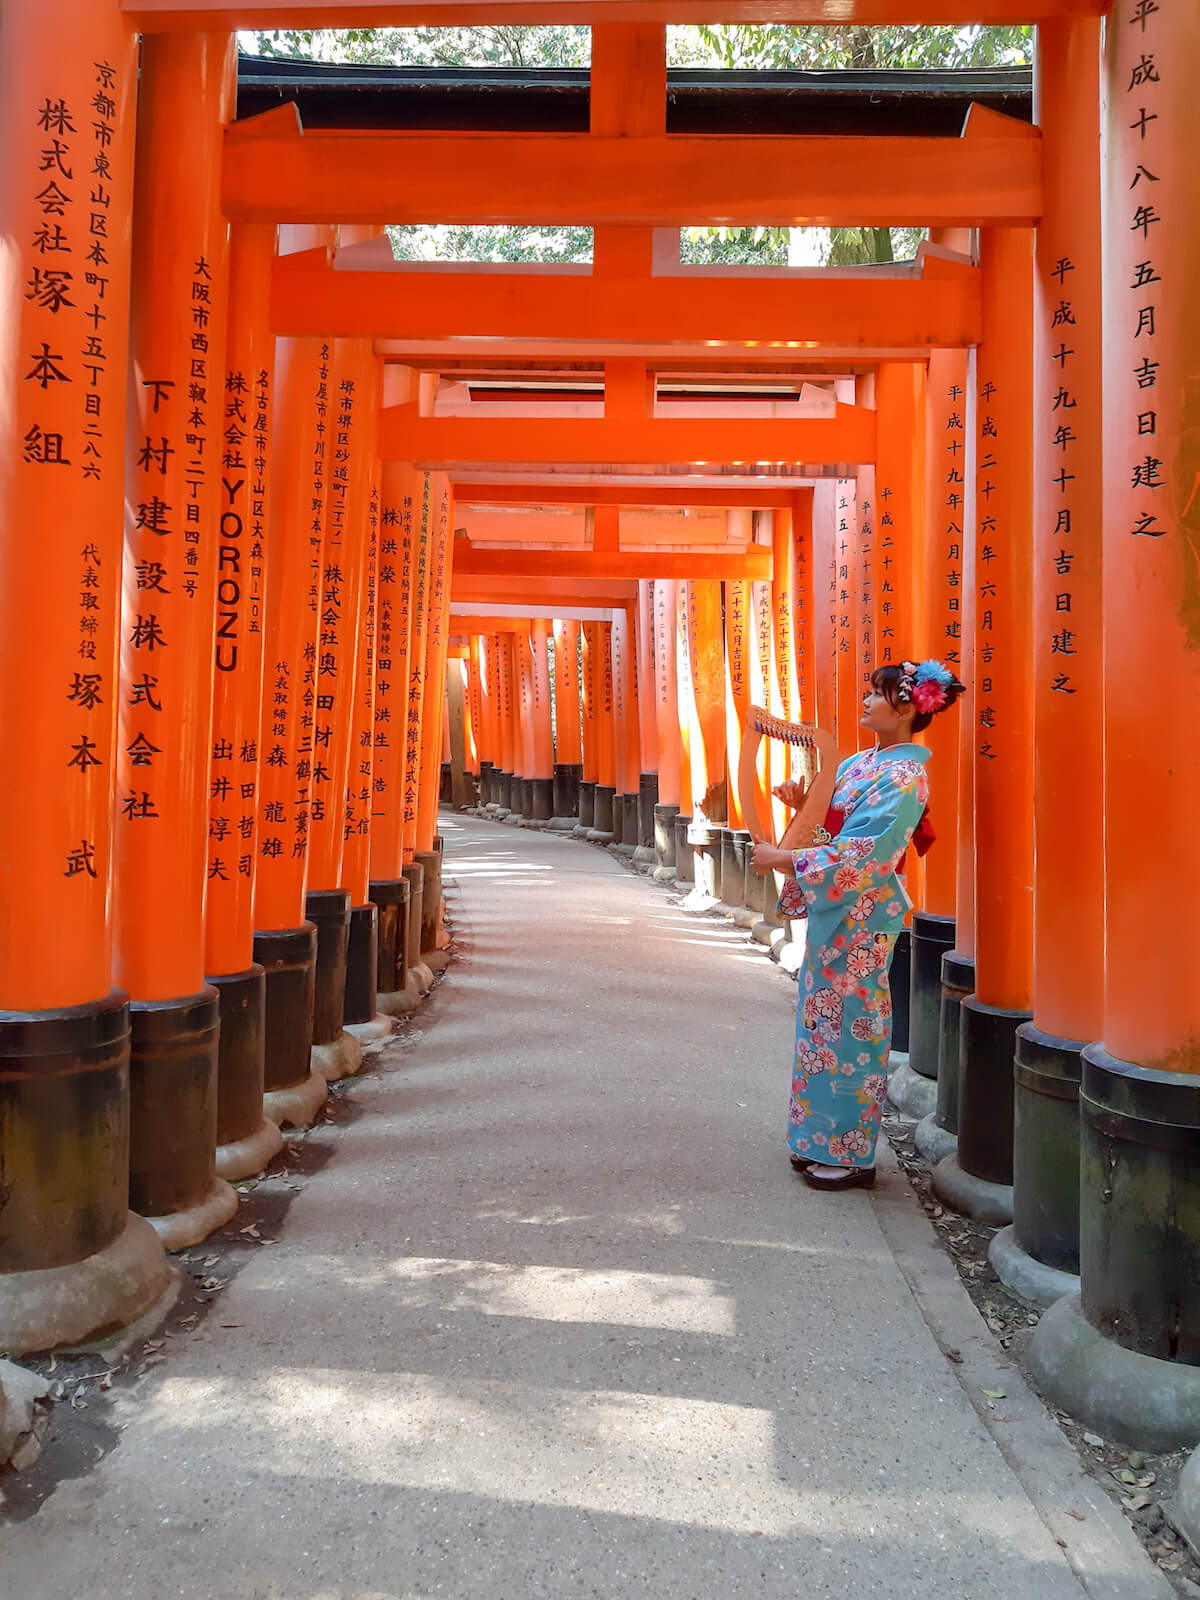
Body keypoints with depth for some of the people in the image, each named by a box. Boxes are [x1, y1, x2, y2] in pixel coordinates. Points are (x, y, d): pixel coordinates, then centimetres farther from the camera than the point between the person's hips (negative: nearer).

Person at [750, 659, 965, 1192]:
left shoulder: (904, 777, -16)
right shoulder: (859, 762, 11)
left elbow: (865, 852, -23)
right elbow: (828, 822, 20)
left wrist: (784, 859, -21)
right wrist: (800, 798, -1)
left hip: (861, 914, -9)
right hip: (831, 909, 9)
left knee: (850, 1028, -1)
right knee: (824, 1023, 14)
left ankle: (852, 1155, 12)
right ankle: (823, 1141, 27)